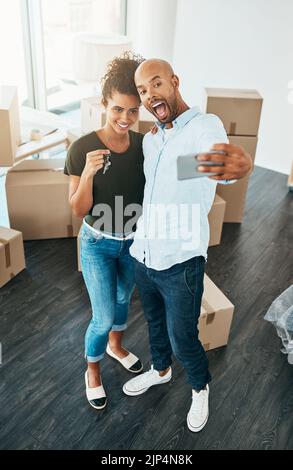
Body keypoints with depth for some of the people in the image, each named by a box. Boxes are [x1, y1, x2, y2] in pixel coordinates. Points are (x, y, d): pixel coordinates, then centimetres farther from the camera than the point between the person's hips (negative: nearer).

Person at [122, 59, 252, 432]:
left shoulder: (205, 125, -17)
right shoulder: (150, 140, 7)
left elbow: (215, 157, -42)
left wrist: (237, 164, -64)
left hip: (181, 262, -6)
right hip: (143, 255, 7)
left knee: (183, 340, 10)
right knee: (155, 321, 26)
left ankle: (200, 388, 41)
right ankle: (160, 370, 54)